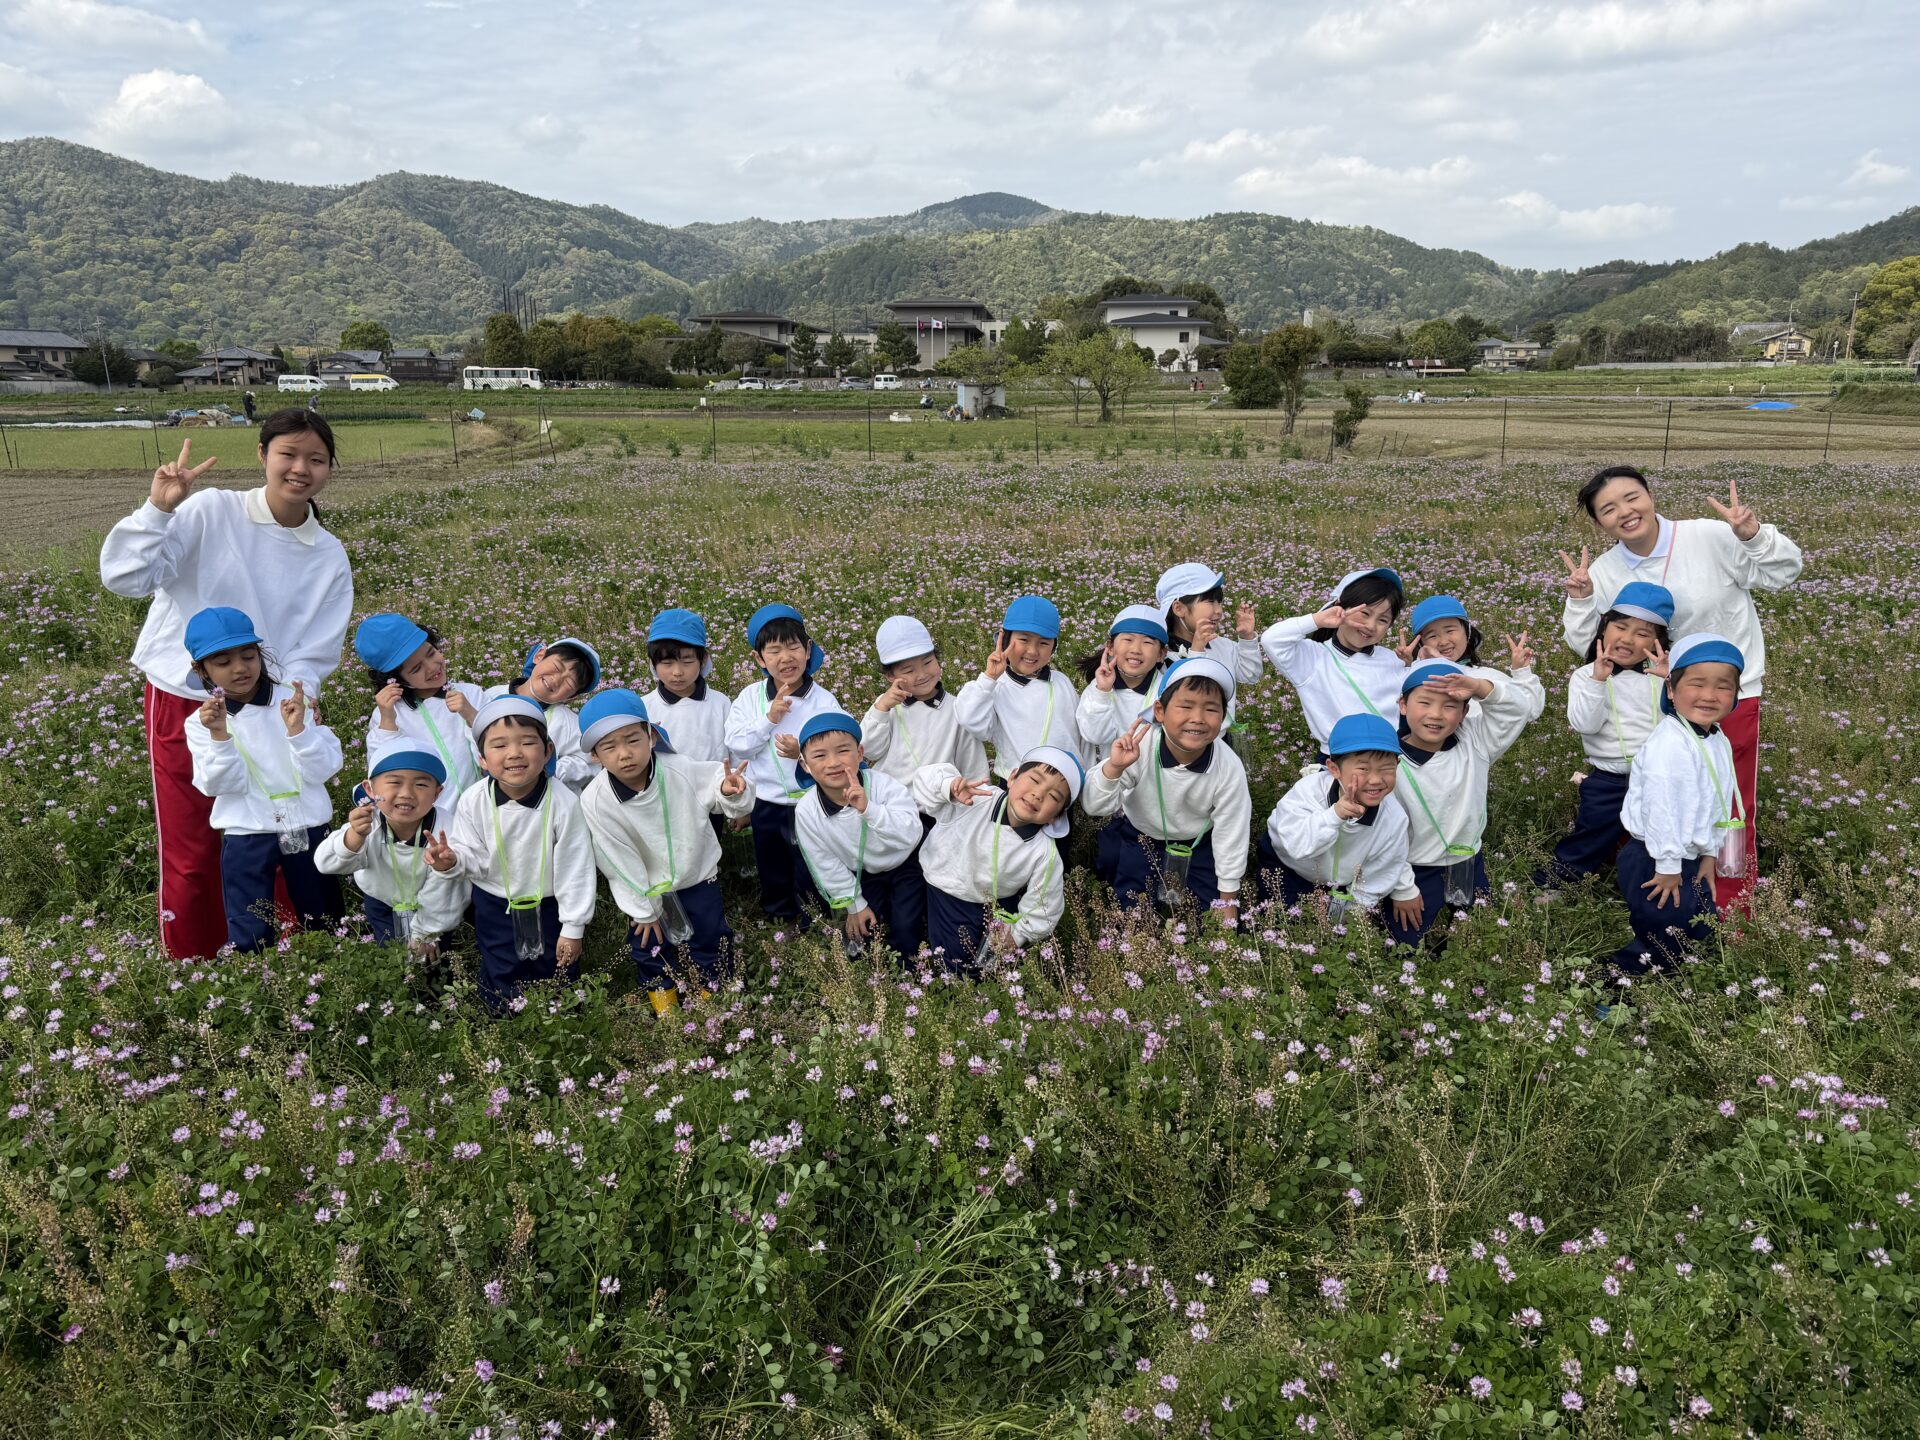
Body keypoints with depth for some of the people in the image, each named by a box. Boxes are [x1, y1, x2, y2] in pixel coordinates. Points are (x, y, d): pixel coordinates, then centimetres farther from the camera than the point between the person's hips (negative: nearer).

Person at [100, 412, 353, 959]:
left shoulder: (329, 558, 0)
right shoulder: (212, 512, -8)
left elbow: (314, 653, -2)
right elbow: (125, 578, -14)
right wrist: (158, 508, -24)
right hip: (182, 704, -2)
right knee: (190, 856, 7)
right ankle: (192, 967, 26)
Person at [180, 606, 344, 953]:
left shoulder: (293, 702, -2)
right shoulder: (201, 722, -1)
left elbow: (323, 769, -9)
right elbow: (223, 783, -13)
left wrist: (298, 729, -23)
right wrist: (219, 735, -26)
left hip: (306, 830, 1)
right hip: (246, 838, -1)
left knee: (325, 924, 14)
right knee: (250, 938, 1)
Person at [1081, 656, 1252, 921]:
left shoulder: (1230, 770, -27)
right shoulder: (1138, 747, -29)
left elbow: (1230, 837, -14)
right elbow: (1094, 807, -26)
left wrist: (1228, 904, -5)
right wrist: (1113, 767, -47)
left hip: (1197, 846, 1)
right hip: (1138, 839, 0)